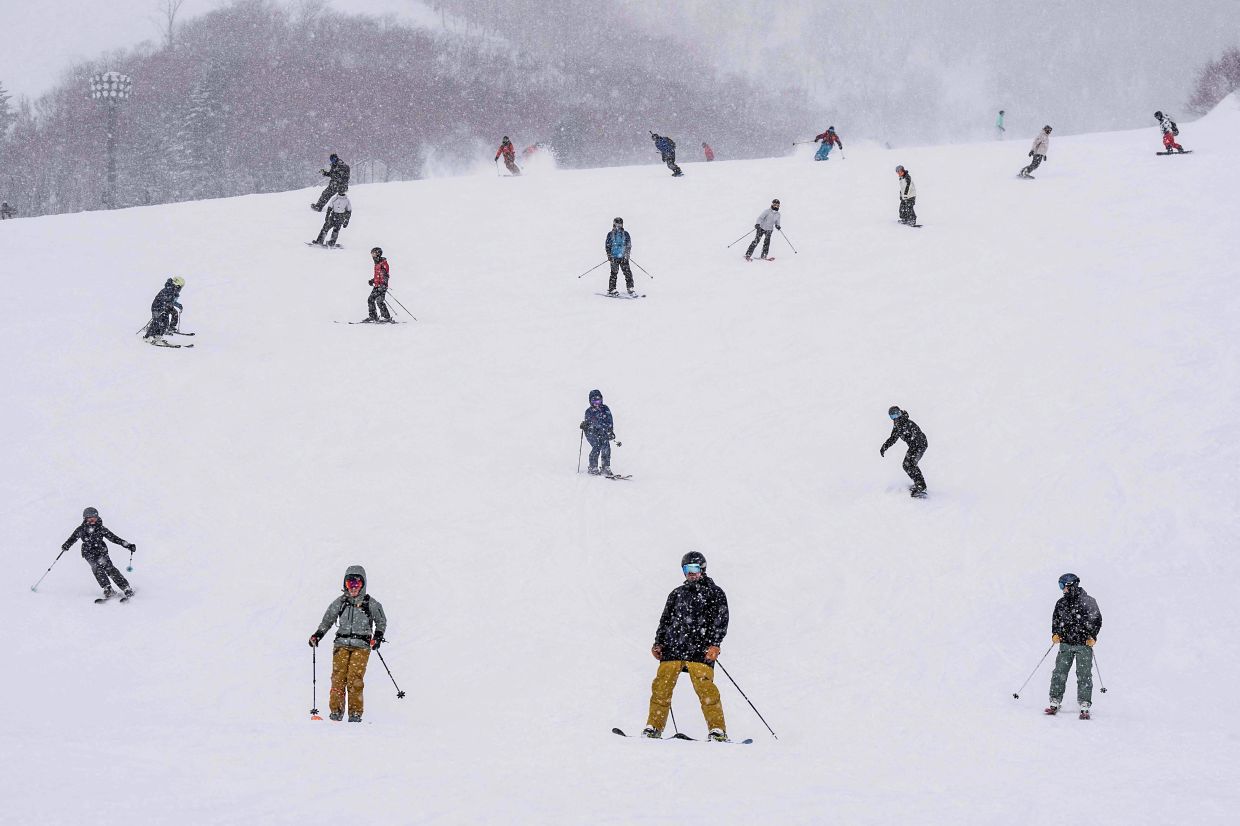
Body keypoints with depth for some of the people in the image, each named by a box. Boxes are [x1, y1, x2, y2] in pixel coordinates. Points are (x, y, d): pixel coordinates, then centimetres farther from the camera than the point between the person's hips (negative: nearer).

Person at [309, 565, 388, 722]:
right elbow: (327, 620, 19)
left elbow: (381, 621, 19)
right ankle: (336, 711, -4)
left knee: (355, 679, -13)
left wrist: (377, 637, 3)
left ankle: (355, 713, -8)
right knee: (338, 678, -9)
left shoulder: (370, 603, 7)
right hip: (341, 644, 2)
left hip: (361, 646, -2)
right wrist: (317, 635, 6)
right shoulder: (340, 602, 11)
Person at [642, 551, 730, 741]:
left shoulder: (714, 593, 10)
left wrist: (714, 645, -12)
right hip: (673, 647, 4)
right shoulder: (677, 594, 23)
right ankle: (654, 727, 2)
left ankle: (717, 730, -13)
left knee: (705, 688, -15)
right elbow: (665, 620, 25)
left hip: (700, 650, -4)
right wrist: (658, 643, 12)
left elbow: (721, 621, 1)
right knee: (661, 686, -4)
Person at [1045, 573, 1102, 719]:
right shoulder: (1062, 603, 10)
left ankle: (1084, 707, -1)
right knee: (1059, 673, -1)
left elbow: (1097, 620, 0)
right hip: (1065, 643, 4)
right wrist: (1055, 634, 6)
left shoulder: (1088, 602, -3)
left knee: (1084, 676, -4)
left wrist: (1092, 636, -10)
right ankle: (1055, 703, 6)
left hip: (1084, 644, -4)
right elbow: (1055, 619, 21)